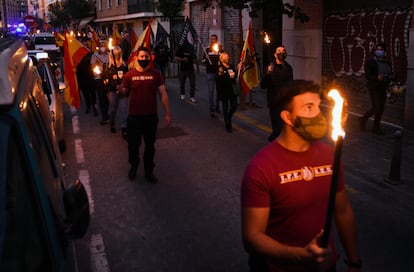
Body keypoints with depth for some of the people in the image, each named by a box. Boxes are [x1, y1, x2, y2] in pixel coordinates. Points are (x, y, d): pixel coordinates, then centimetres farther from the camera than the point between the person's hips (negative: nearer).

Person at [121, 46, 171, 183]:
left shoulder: (156, 74, -3)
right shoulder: (129, 75, -4)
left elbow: (163, 94, -3)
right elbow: (123, 93, 6)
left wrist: (167, 113, -6)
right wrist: (120, 91, -13)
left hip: (151, 116, 1)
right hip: (134, 117, 0)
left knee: (150, 145, 13)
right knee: (133, 145, 13)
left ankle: (149, 171, 29)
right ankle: (133, 167, 38)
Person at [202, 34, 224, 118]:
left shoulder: (220, 49, 4)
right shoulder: (207, 50, 5)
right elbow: (202, 61, 7)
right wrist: (205, 59, -15)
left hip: (219, 73, 1)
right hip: (210, 73, -1)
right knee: (211, 92, -5)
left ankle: (216, 107, 28)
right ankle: (211, 110, -3)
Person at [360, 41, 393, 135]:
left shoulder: (387, 63, 10)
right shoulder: (371, 62, -9)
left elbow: (390, 74, 19)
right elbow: (368, 75, -16)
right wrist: (377, 77, -32)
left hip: (382, 89, 6)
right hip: (374, 88, -6)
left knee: (381, 109, 8)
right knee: (376, 108, -12)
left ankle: (376, 127, 21)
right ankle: (363, 119, 13)